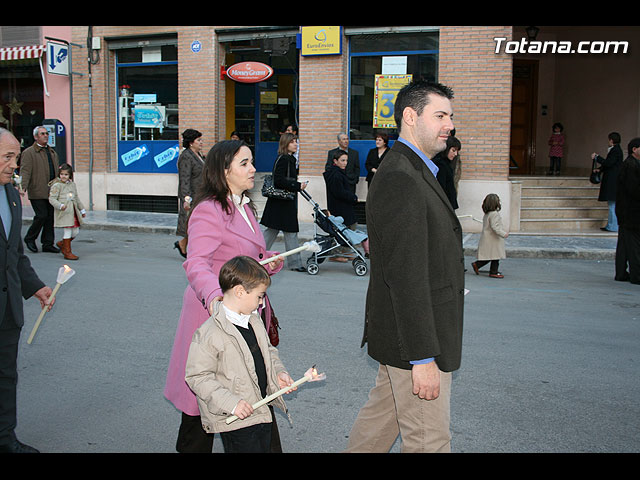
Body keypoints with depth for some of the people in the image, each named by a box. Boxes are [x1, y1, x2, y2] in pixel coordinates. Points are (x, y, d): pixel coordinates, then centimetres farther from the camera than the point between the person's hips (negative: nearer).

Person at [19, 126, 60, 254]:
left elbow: (58, 171, 25)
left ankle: (48, 244, 13)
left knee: (50, 217, 6)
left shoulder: (52, 152, 20)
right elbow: (25, 171, -12)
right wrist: (23, 187, -25)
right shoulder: (29, 152, -2)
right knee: (41, 216, -9)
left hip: (52, 192, 6)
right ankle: (29, 238, 13)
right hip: (37, 192, -6)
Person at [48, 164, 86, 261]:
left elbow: (76, 198, 25)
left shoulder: (72, 184, 16)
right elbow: (52, 199, -11)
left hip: (73, 211, 7)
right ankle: (67, 252, 2)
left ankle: (61, 244, 30)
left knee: (75, 232, 8)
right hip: (63, 212, -7)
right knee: (67, 231, -7)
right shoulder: (57, 185, -5)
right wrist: (60, 205, -26)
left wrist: (82, 209, 27)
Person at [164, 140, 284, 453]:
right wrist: (214, 296, -46)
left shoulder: (244, 207, 14)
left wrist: (270, 262, 2)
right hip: (214, 312, -8)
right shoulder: (208, 211, -15)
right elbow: (197, 263, -28)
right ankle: (192, 446, 23)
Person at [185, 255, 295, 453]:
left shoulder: (254, 321, 6)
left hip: (262, 412, 8)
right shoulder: (209, 333, -21)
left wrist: (278, 372, 2)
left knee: (265, 448, 18)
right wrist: (230, 403, -24)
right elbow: (197, 377, -20)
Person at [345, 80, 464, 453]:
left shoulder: (413, 171, 13)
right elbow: (406, 275, -26)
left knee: (381, 419, 23)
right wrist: (423, 358, -24)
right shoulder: (400, 178, -21)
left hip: (403, 333, 10)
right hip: (415, 339, -10)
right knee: (429, 441, 3)